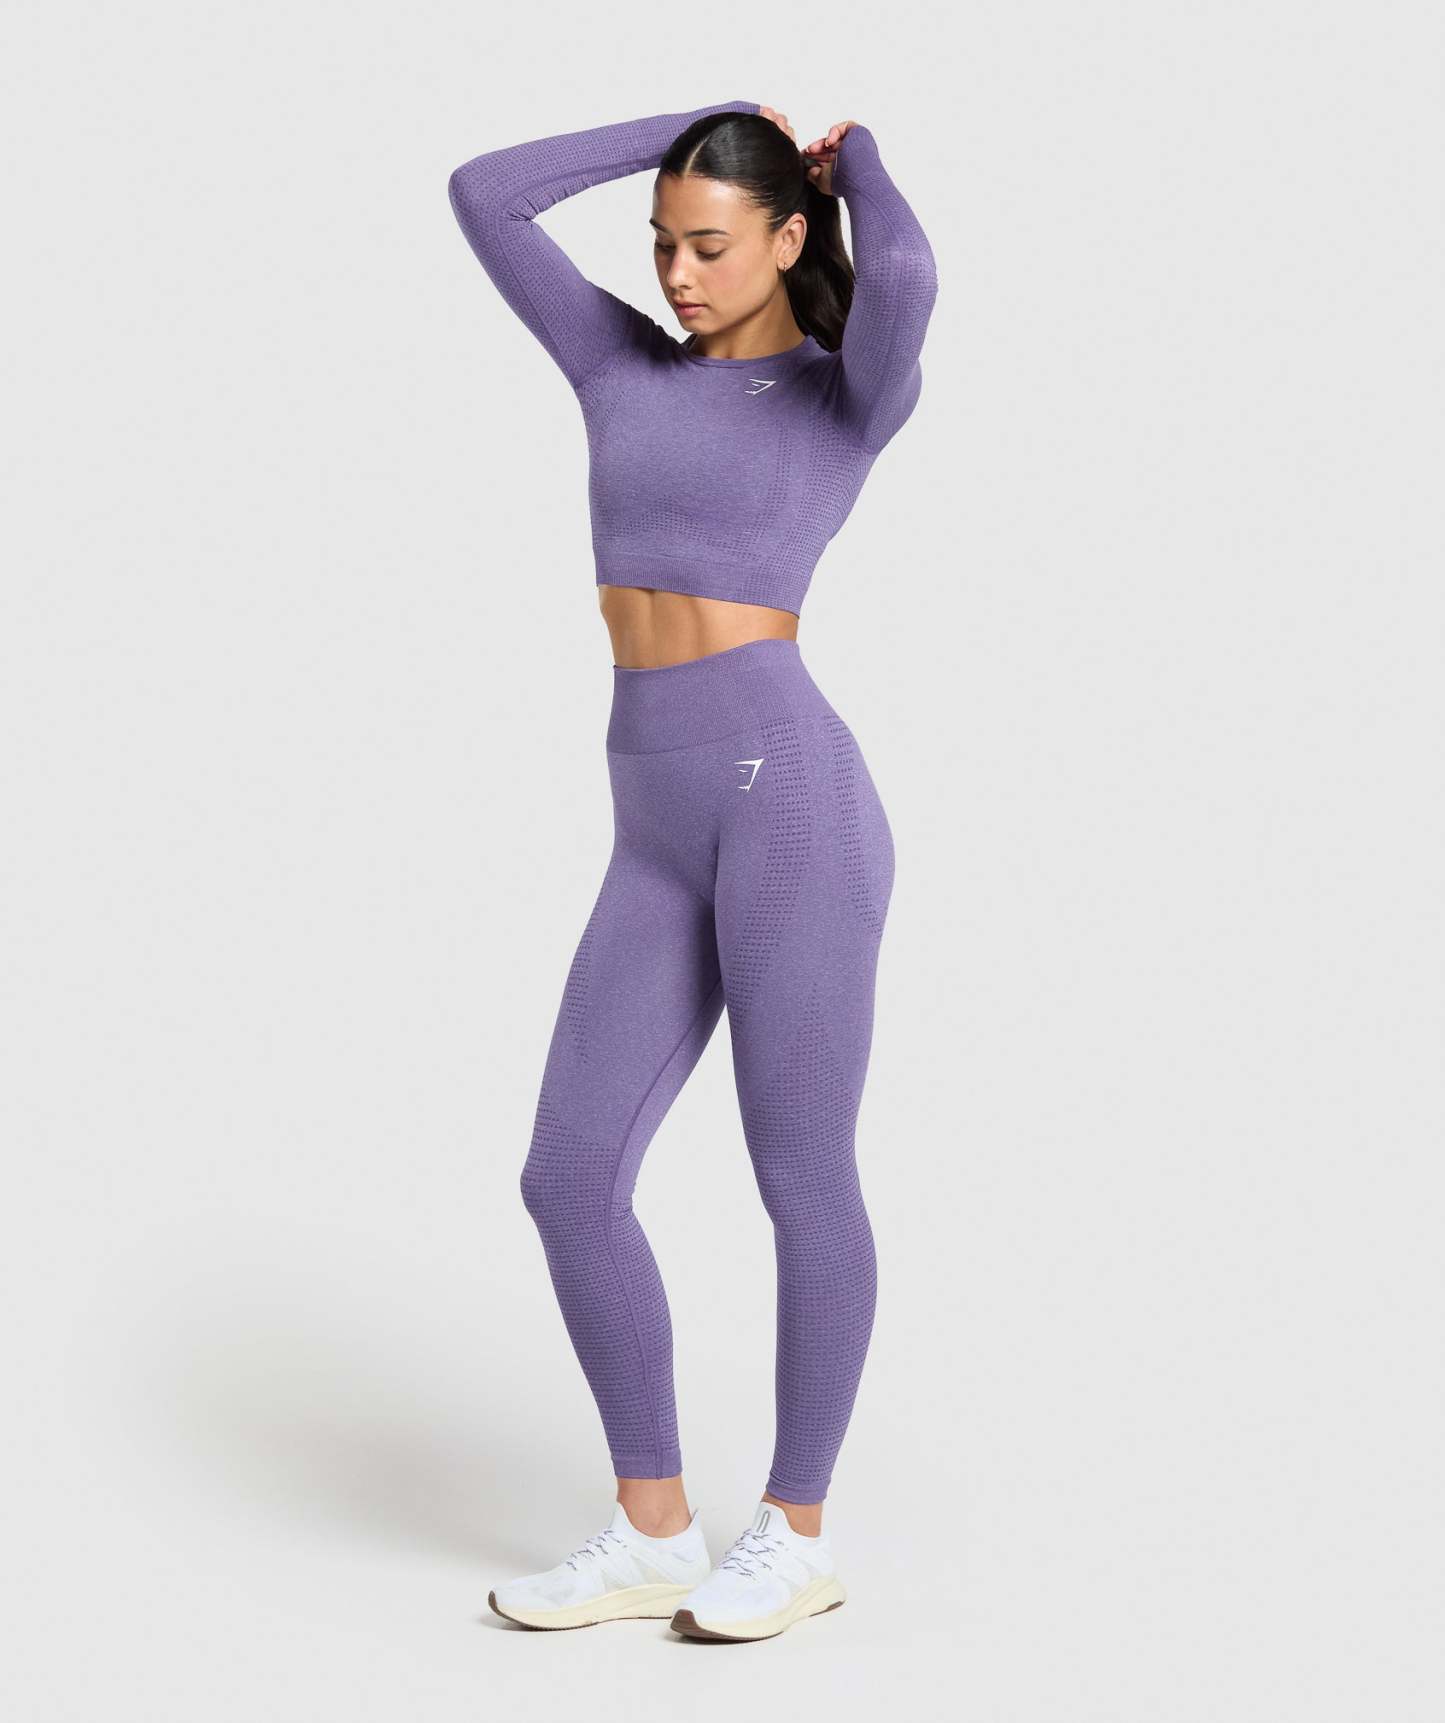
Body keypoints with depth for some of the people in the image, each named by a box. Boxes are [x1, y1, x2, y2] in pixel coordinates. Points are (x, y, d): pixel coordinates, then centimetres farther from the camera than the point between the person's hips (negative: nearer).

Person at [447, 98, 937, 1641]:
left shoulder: (860, 396, 5)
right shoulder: (624, 366, 20)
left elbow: (902, 273, -20)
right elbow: (479, 195, 16)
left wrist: (855, 160, 4)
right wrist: (698, 124, 20)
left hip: (791, 803, -6)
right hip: (663, 846, 6)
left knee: (802, 1184, 3)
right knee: (568, 1184, 3)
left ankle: (796, 1531, 20)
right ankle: (651, 1536, 17)